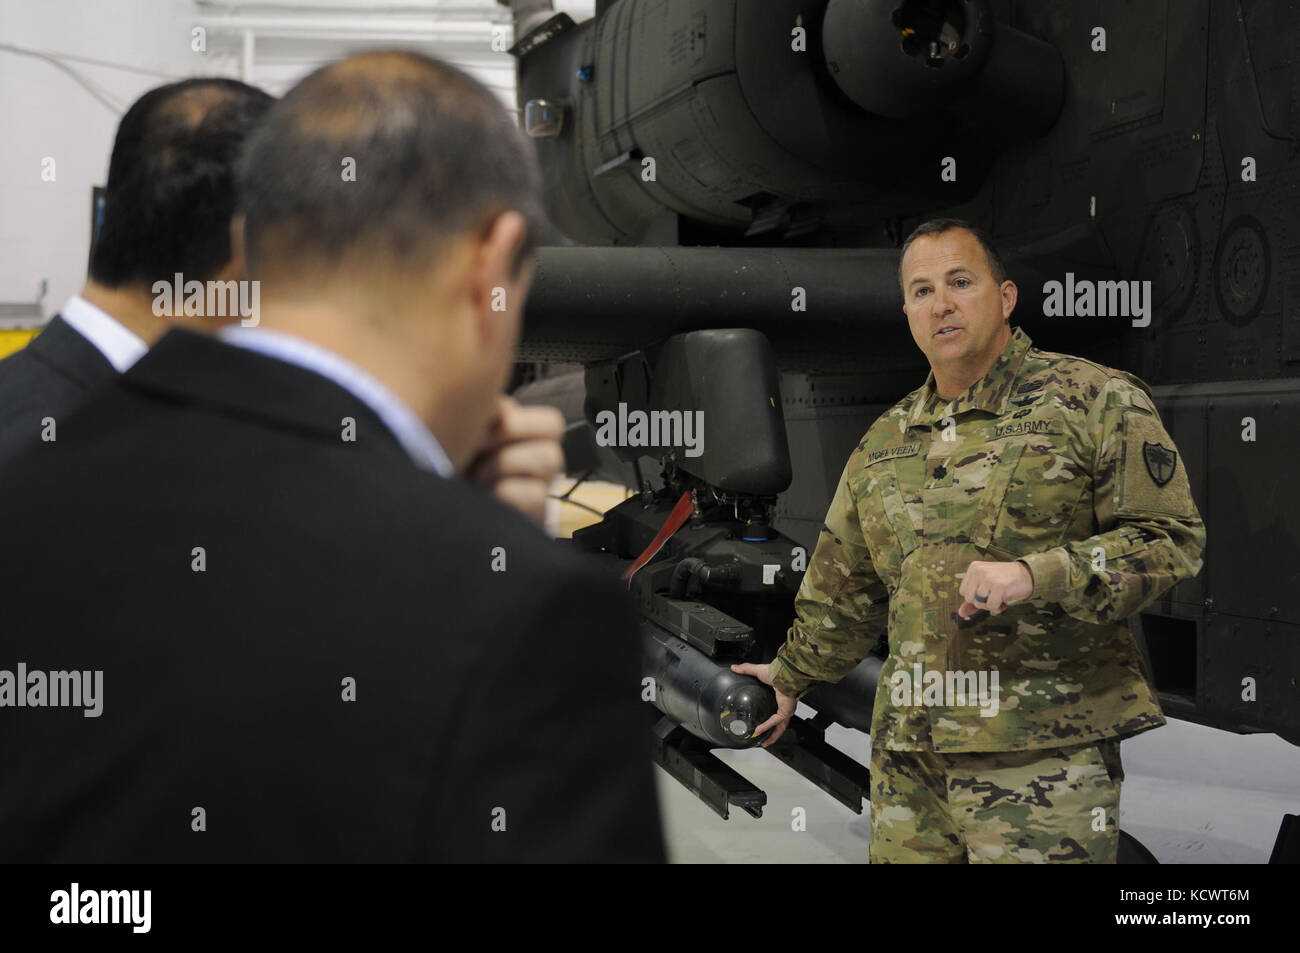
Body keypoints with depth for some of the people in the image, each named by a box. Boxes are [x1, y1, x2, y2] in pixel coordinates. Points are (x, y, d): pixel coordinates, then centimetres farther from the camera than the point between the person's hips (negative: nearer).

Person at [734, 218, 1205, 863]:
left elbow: (1171, 536, -6)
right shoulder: (883, 442, 16)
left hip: (1043, 746, -5)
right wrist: (792, 675, 35)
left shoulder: (1095, 400, -1)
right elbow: (846, 587, 27)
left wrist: (1037, 575, -18)